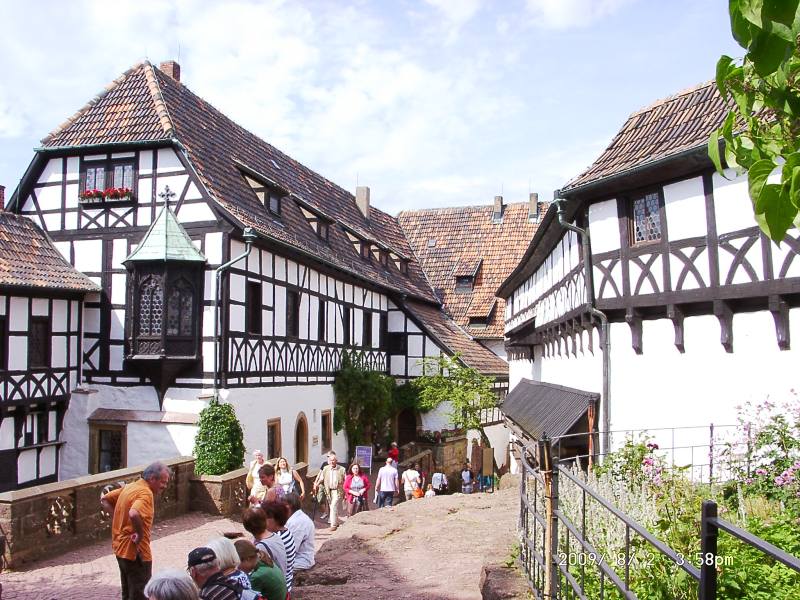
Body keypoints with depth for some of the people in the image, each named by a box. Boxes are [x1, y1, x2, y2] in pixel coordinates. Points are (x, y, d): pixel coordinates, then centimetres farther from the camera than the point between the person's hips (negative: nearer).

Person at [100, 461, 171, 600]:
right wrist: (140, 534, -23)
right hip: (135, 551, -9)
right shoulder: (146, 493, -21)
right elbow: (134, 514, -39)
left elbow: (105, 500, 16)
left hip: (121, 548, 9)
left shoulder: (130, 487, 8)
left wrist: (117, 519, 8)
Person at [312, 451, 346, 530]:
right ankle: (336, 522, 31)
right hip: (328, 491, 4)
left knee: (333, 506, -16)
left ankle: (333, 524, -11)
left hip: (337, 491, -4)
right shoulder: (325, 469, 6)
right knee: (331, 507, 13)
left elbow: (345, 482, 0)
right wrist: (316, 485, -6)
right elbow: (321, 479, 10)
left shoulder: (341, 469, -3)